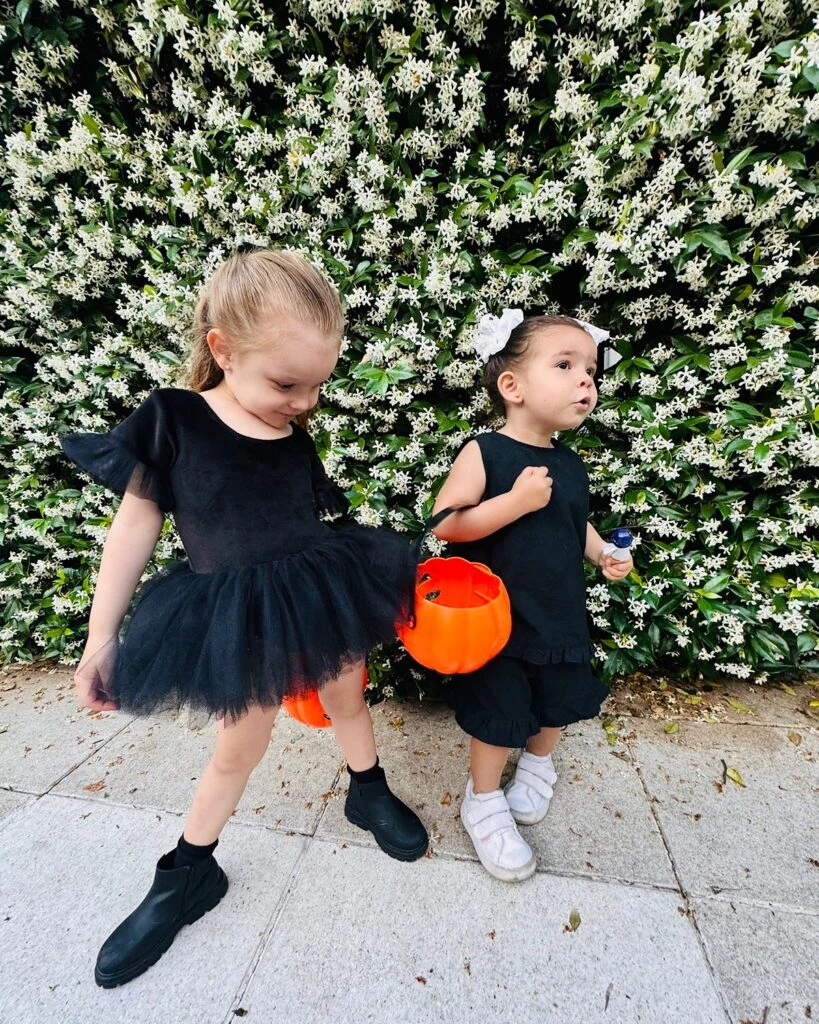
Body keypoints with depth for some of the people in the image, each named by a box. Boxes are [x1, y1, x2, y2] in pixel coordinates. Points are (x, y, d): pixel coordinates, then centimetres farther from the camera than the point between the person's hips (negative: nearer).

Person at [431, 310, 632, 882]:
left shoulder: (571, 464, 2)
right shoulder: (485, 453, -17)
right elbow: (444, 523, -23)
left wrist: (604, 555, -1)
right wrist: (516, 501, -30)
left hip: (561, 615, 7)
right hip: (496, 620, -6)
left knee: (561, 700, 23)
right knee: (498, 717, 8)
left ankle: (539, 763, 57)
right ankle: (484, 801, 39)